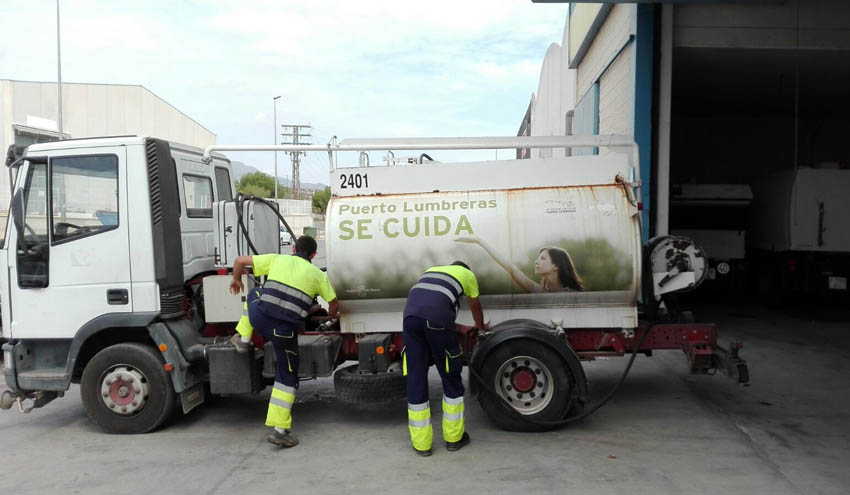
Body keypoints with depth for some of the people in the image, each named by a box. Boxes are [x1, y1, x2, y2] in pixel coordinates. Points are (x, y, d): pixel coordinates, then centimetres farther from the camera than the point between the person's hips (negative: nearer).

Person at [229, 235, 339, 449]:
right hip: (285, 330, -2)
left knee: (254, 294, 36)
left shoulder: (277, 259, 13)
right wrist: (331, 316, 43)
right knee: (287, 378, 12)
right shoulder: (318, 274, 11)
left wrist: (236, 280, 36)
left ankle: (243, 339, 39)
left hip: (259, 317, 2)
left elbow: (240, 260, 16)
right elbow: (334, 304, 20)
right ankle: (280, 430, 8)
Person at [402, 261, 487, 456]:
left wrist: (462, 328, 62)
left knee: (415, 379, 10)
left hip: (410, 314, 4)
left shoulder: (431, 270, 40)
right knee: (451, 378, 13)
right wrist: (481, 327, 65)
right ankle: (454, 437, 25)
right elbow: (475, 307, 43)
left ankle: (421, 444, 16)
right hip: (437, 319, -4)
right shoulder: (467, 274, 28)